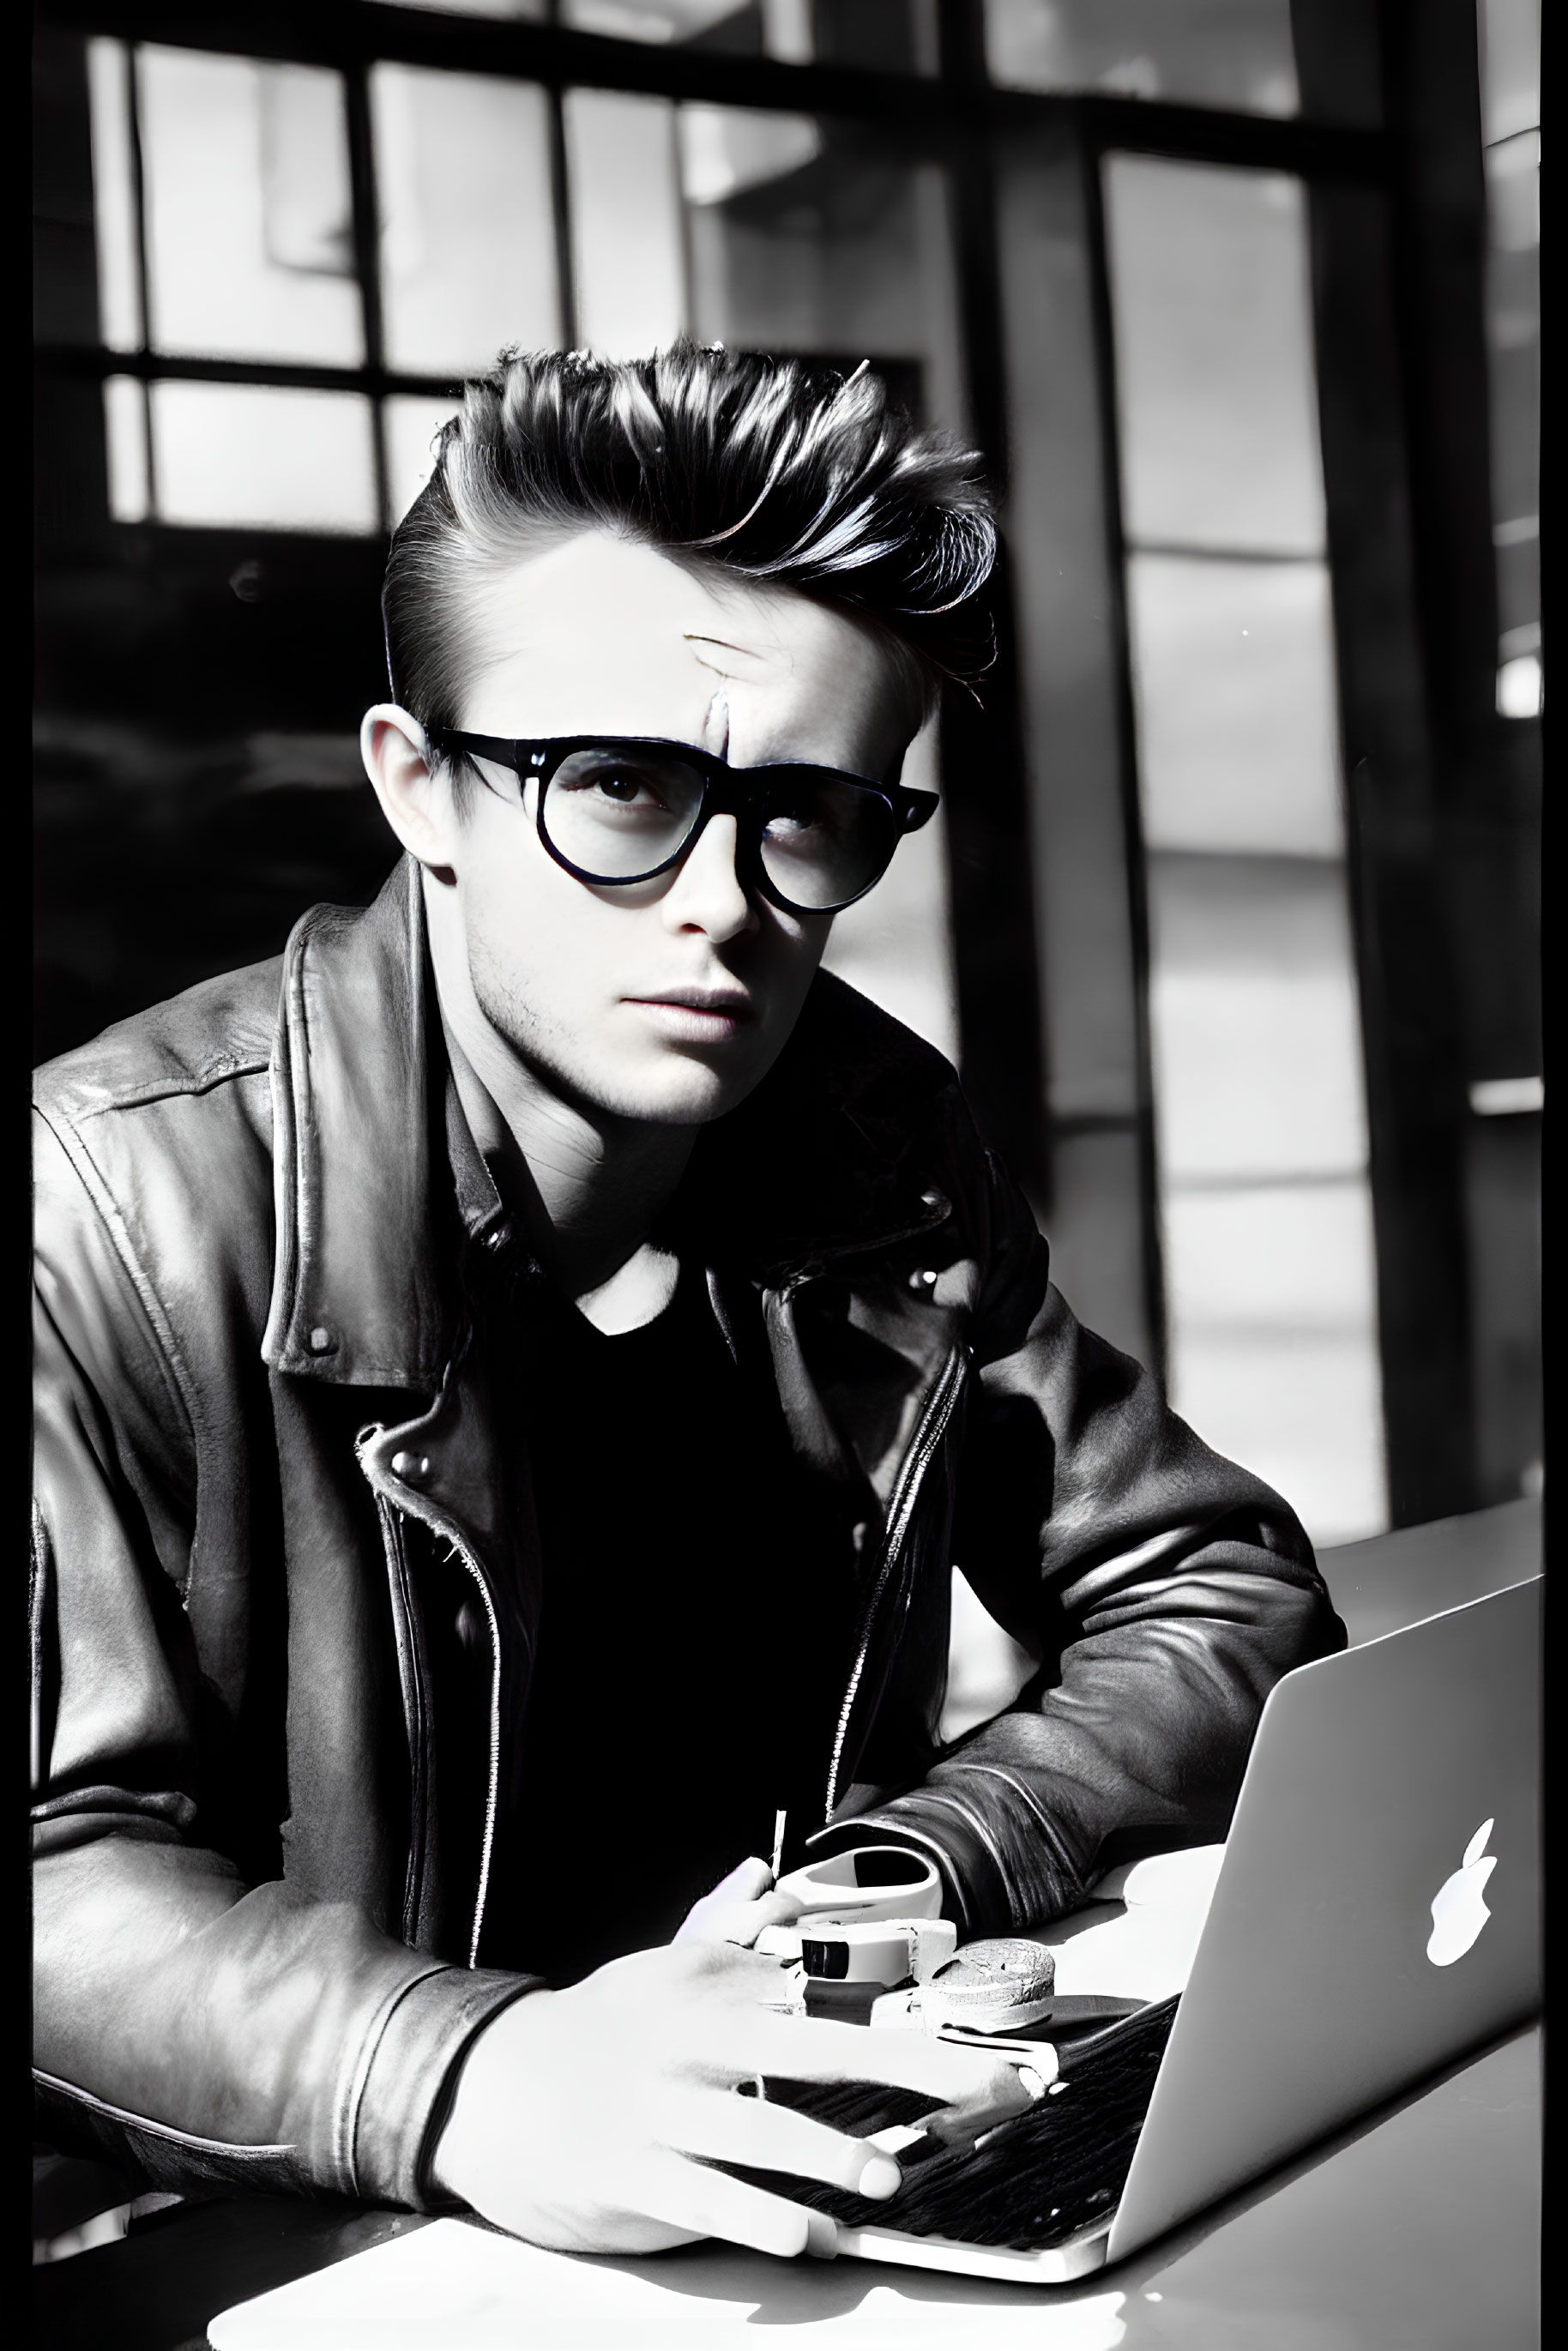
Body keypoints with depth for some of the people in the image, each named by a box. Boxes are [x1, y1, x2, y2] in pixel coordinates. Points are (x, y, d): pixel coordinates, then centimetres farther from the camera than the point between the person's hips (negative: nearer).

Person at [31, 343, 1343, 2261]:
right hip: (310, 2273, -3)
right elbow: (66, 1871, -18)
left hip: (809, 2213, 4)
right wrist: (464, 2078, -35)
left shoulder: (887, 1151, 1)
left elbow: (1221, 1599, 6)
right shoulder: (121, 1213, -14)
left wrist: (917, 1861, -12)